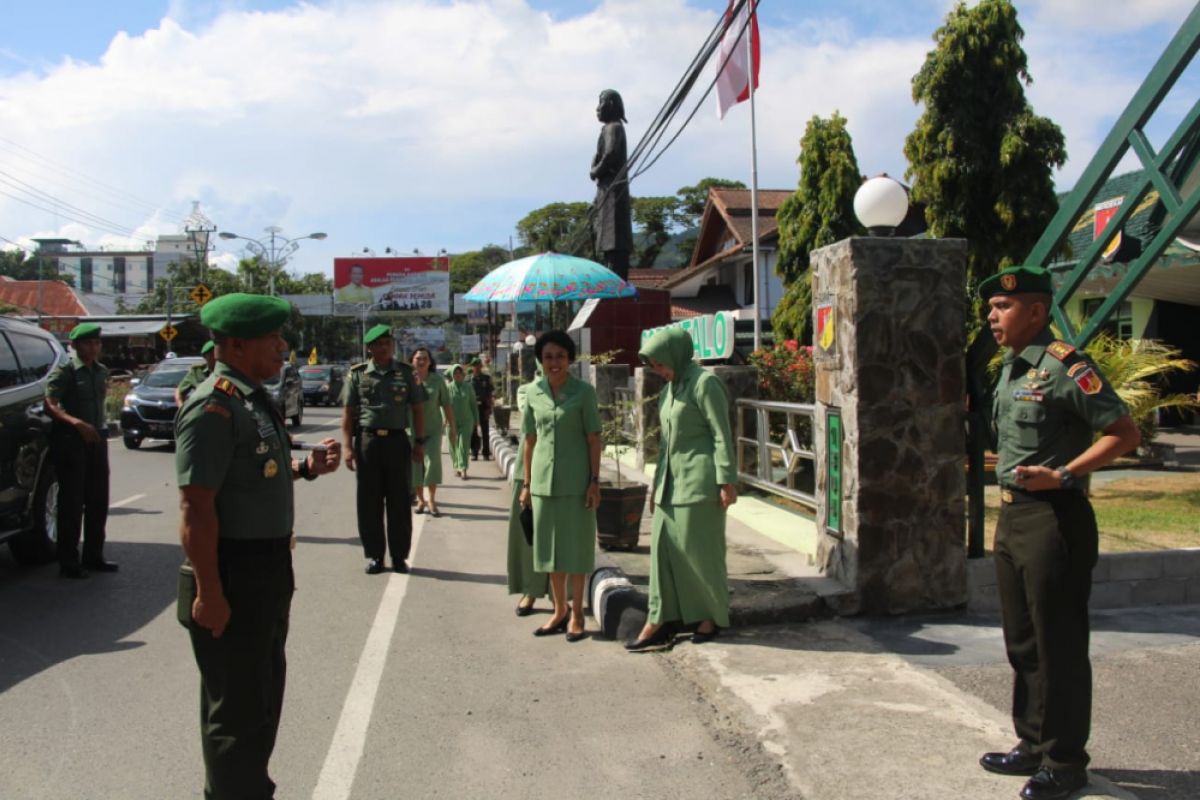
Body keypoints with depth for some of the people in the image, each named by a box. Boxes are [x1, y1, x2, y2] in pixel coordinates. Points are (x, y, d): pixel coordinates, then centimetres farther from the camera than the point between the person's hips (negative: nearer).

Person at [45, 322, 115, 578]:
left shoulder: (102, 371, 12)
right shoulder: (64, 371, -8)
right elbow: (50, 405, -17)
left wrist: (102, 427, 13)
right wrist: (77, 423, -29)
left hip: (96, 439, 7)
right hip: (71, 441, -7)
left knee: (98, 501, 10)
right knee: (72, 502, -3)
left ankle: (93, 556, 21)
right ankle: (68, 562, 5)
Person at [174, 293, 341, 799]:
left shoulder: (254, 400, 10)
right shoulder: (214, 406, -20)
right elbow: (195, 506, -24)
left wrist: (307, 467, 3)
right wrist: (208, 593, -25)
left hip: (268, 569, 10)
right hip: (234, 577, -10)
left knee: (263, 698, 23)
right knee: (237, 709, 4)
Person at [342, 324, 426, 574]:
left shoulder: (406, 373, 6)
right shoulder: (357, 374, 4)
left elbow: (417, 409, 8)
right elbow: (348, 412, 4)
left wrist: (419, 442, 2)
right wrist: (348, 446, -3)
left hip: (397, 440, 0)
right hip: (367, 440, 0)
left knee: (400, 502, 4)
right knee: (369, 502, 4)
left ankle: (399, 555, 14)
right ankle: (373, 555, 15)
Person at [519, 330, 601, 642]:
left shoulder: (584, 391, -5)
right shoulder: (533, 392, 4)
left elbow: (594, 439, -5)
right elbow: (530, 440, 9)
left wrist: (595, 481, -9)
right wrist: (527, 483, 9)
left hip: (575, 480, -4)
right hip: (544, 479, 4)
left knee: (576, 545, 4)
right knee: (550, 546, 11)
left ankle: (576, 614, 15)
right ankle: (559, 610, 24)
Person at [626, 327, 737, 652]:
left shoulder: (704, 383, -10)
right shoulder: (669, 390, 15)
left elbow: (722, 435, -13)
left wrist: (727, 481, -17)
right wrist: (657, 484, 18)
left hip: (699, 481, -8)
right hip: (672, 480, 8)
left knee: (700, 549, 1)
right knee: (664, 546, 3)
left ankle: (714, 616, 18)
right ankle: (660, 622, 5)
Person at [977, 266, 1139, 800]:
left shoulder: (1066, 368, -15)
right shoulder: (1011, 368, 12)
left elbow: (1125, 433, -17)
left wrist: (1063, 475, -23)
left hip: (1053, 520, -9)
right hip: (1011, 516, 9)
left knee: (1059, 646, 2)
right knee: (1022, 641, 17)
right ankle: (1034, 745, 31)